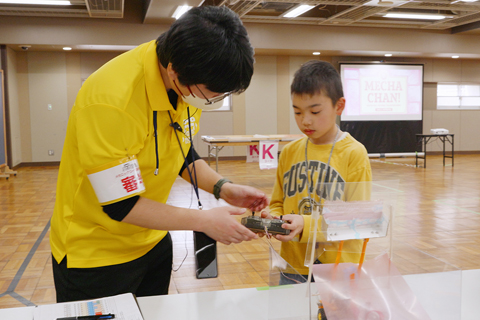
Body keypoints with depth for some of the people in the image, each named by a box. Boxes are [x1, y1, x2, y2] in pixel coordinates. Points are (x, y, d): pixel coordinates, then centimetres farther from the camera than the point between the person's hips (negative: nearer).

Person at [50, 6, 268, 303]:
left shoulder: (191, 84, -10)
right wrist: (204, 220, -21)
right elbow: (120, 205, -25)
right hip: (96, 256, -6)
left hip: (153, 241, 7)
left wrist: (224, 188, -10)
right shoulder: (111, 98, -32)